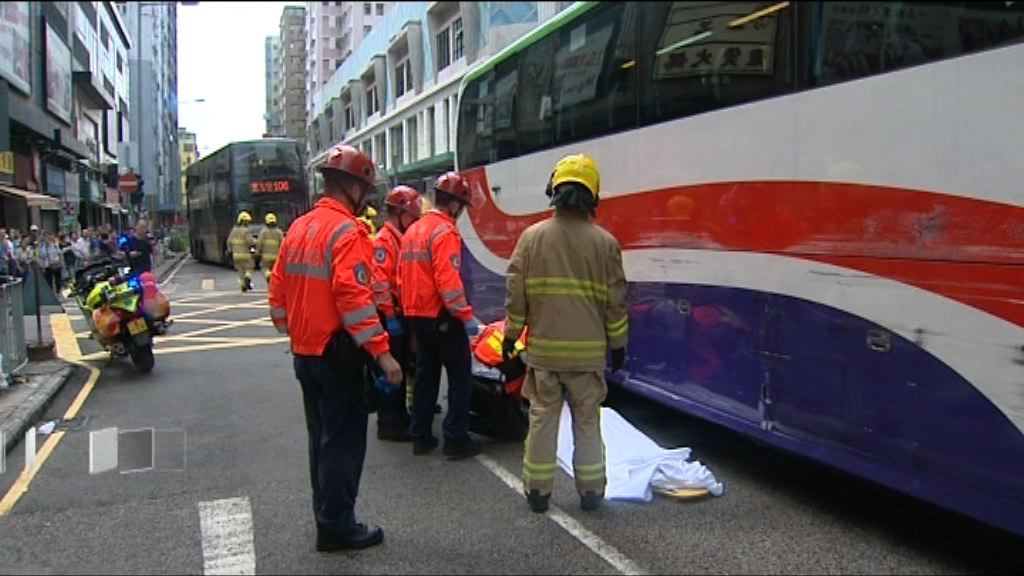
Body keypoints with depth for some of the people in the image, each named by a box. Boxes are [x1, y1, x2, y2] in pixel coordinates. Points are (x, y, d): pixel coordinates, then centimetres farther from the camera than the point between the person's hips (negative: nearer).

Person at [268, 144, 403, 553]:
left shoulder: (298, 228, 11)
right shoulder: (346, 231, -16)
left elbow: (279, 289, 14)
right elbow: (353, 297, -25)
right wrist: (381, 350, -24)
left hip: (304, 351, 9)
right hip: (337, 352, -9)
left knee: (322, 436, 18)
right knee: (344, 439, 1)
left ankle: (327, 516, 29)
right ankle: (337, 527, 9)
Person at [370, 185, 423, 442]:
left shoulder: (403, 239, 17)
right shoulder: (384, 240, -13)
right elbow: (379, 281, -21)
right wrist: (389, 317, -22)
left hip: (404, 314, 10)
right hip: (391, 316, -10)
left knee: (403, 366, 17)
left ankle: (400, 414, 28)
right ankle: (388, 423, 2)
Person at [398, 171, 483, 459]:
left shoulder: (413, 230, 12)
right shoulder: (445, 231, -15)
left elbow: (403, 275, 16)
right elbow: (449, 281, -23)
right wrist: (466, 316, -21)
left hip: (416, 314, 9)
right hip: (441, 316, -9)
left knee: (426, 373, 16)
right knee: (460, 375, 1)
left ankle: (421, 436, 20)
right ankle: (456, 439, 2)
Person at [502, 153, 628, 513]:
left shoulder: (533, 236, -4)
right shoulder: (604, 242, -5)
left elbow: (515, 293, -2)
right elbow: (615, 300, -1)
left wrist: (511, 334, 9)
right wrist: (618, 343, 10)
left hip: (543, 348, 1)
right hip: (587, 351, 0)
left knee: (543, 418, 10)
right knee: (587, 421, 11)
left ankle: (537, 490, 18)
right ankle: (590, 490, 19)